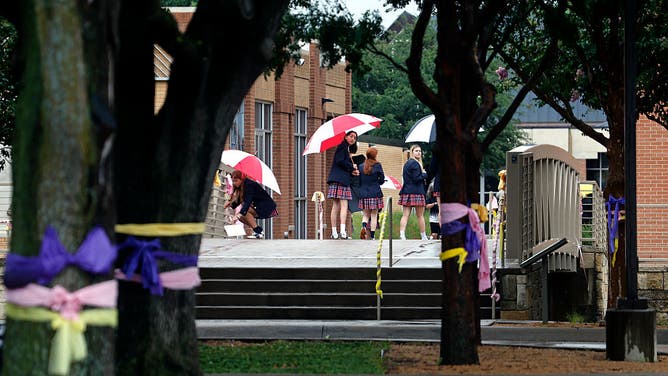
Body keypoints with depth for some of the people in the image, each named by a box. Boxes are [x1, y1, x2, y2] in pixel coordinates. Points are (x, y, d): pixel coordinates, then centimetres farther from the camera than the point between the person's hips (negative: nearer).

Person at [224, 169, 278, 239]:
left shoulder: (249, 185, -22)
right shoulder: (241, 187, 5)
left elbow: (248, 202, -33)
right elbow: (238, 201, 8)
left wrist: (240, 213, -44)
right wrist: (231, 203, -13)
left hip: (268, 206, -9)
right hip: (258, 206, 9)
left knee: (245, 211, -27)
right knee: (241, 217, -3)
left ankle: (258, 232, -23)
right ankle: (259, 230, 7)